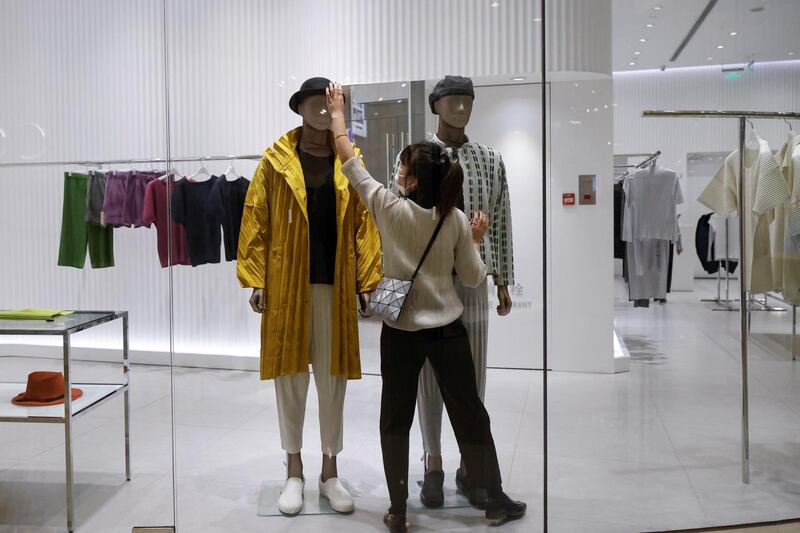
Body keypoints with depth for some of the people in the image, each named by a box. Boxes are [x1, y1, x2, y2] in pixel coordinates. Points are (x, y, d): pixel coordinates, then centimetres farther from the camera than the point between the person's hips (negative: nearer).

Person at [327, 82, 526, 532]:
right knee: (470, 414, 15)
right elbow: (474, 279, -1)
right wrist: (477, 240, 14)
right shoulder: (458, 222, -7)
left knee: (395, 420, 13)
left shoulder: (391, 210, -12)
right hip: (448, 331, 1)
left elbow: (352, 165, 0)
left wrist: (338, 116, 12)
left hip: (400, 333, -1)